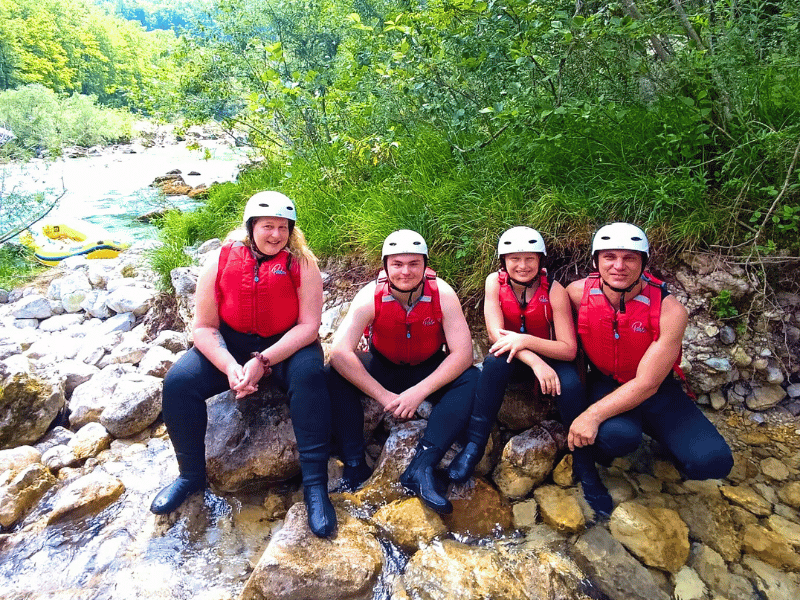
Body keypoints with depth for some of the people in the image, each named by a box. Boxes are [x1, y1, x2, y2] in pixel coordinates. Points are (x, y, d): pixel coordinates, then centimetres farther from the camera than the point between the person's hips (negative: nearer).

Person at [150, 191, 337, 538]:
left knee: (309, 375, -34)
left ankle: (315, 484, -24)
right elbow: (204, 326, -6)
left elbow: (309, 325, -16)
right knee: (178, 381, -19)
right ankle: (191, 474, 4)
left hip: (287, 346, -2)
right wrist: (229, 367, -24)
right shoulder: (221, 261, -7)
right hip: (229, 346, 3)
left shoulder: (302, 264, -11)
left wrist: (263, 361, -27)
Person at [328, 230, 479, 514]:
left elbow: (463, 353, -24)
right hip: (383, 368, 0)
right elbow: (339, 352, -30)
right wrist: (384, 396, -34)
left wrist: (419, 392, -33)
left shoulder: (443, 294, -20)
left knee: (472, 380, -28)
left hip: (430, 369, 0)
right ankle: (354, 464, -22)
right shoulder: (370, 296, -22)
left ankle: (421, 467, -35)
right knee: (336, 374, -26)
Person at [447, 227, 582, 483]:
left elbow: (569, 349, -19)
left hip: (549, 358, 0)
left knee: (570, 386, -32)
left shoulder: (553, 290, -16)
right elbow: (496, 334, -20)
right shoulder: (495, 282, -12)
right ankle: (473, 446, -26)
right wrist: (535, 362, -35)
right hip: (512, 358, 1)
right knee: (495, 362, -34)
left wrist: (525, 340, -35)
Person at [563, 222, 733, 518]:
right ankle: (585, 464, -1)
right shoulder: (578, 293, -15)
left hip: (656, 391, 1)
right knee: (619, 435, -36)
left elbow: (647, 383, -21)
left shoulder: (669, 310, -20)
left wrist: (593, 415, -32)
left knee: (712, 460, -22)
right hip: (605, 383, -1)